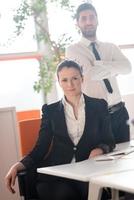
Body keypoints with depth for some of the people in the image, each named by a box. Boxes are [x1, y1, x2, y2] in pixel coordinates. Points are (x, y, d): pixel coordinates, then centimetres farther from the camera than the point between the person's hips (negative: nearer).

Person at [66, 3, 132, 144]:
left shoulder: (110, 47, 11)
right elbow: (91, 74, -18)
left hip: (119, 112, 4)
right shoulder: (73, 50, -3)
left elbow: (127, 67, -8)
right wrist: (113, 68, -3)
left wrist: (98, 64, -15)